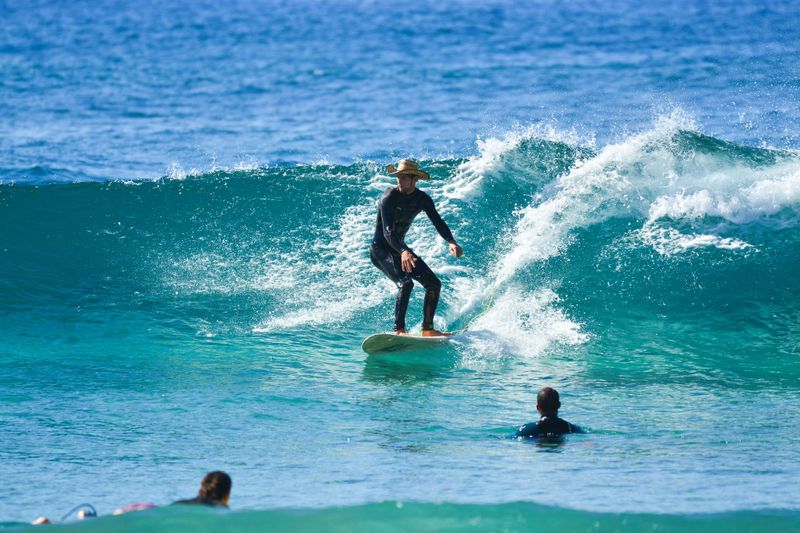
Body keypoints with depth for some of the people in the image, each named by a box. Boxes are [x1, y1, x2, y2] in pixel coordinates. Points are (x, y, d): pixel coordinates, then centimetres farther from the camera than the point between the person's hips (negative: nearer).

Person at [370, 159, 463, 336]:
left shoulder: (422, 199, -1)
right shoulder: (389, 198, -22)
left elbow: (437, 222, -5)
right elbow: (387, 231, -31)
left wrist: (451, 241, -26)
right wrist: (403, 252, -49)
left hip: (400, 247, 7)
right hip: (380, 249, -7)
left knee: (434, 284, 1)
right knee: (405, 283, -29)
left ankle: (427, 328, 10)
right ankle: (399, 330, -31)